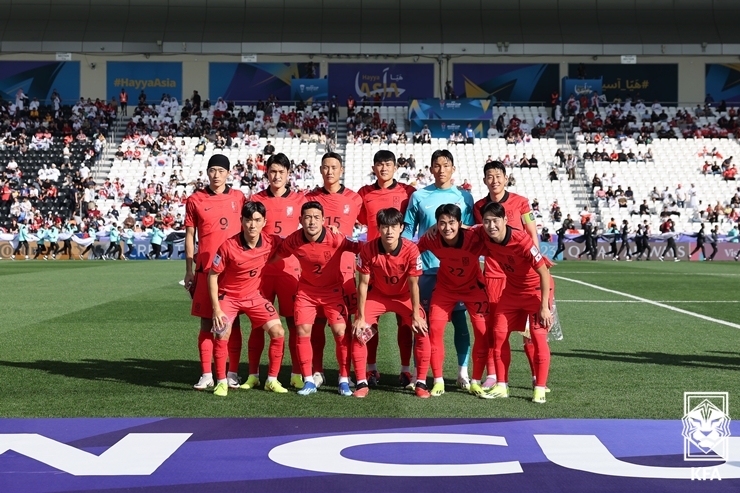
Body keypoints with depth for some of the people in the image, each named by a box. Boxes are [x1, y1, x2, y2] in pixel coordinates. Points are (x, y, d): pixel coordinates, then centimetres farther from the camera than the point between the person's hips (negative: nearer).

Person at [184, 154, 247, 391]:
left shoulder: (238, 198, 8)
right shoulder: (195, 200, 6)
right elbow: (190, 235, 8)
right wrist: (189, 270, 3)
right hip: (206, 269, 0)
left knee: (233, 321, 2)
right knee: (206, 322, 1)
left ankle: (232, 373, 8)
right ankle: (206, 374, 7)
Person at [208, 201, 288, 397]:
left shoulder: (271, 242, -15)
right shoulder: (228, 246, -24)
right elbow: (212, 275, -13)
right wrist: (216, 308, -16)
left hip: (254, 295, 3)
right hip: (228, 295, -3)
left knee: (278, 332, -8)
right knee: (222, 333, -23)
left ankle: (272, 380, 8)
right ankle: (221, 382, -6)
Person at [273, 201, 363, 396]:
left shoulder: (335, 239, -26)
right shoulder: (293, 241, -17)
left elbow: (359, 248, -15)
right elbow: (277, 255, 2)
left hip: (333, 290, -2)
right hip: (306, 290, 2)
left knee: (341, 332, -10)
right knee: (302, 331, -5)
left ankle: (344, 380, 4)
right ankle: (308, 381, 7)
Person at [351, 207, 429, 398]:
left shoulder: (411, 250, -28)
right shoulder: (368, 249, -26)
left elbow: (413, 284, -18)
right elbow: (363, 284, -17)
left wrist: (416, 315, -17)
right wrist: (360, 317, -15)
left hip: (404, 296, 0)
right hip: (377, 294, 1)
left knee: (422, 331, -16)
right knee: (359, 331, -15)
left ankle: (421, 383, -2)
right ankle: (362, 383, -2)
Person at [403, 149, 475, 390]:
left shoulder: (464, 197, 7)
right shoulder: (419, 197, 5)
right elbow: (408, 231, 8)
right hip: (426, 268, 0)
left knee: (460, 320, 0)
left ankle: (463, 372, 9)